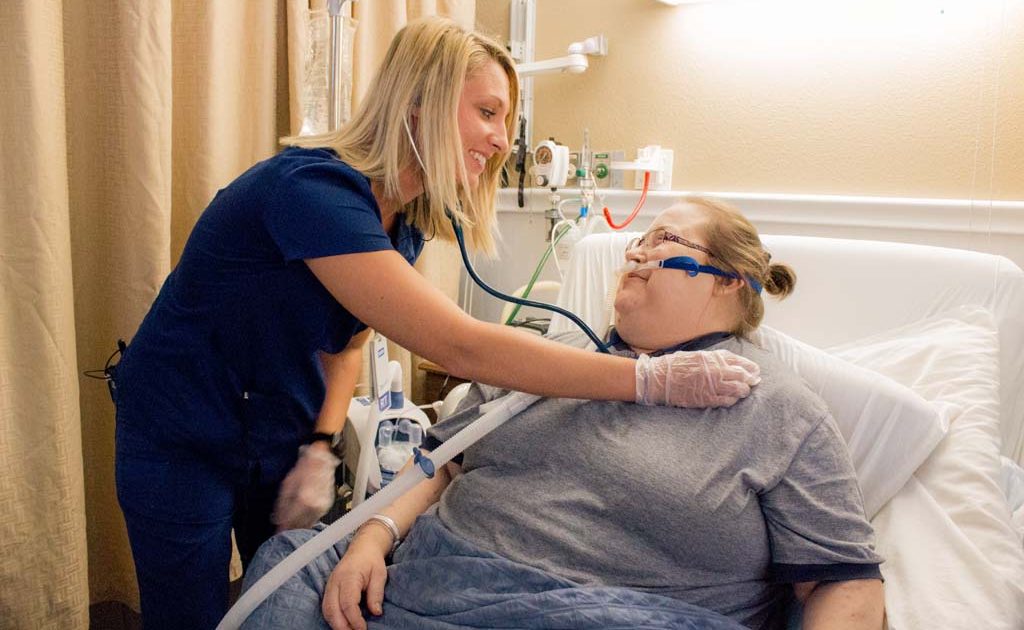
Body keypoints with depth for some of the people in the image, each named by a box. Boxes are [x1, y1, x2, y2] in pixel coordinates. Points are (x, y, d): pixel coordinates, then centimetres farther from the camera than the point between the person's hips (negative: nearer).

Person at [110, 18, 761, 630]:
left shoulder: (406, 219, -5)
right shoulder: (312, 188, -32)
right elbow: (460, 346, -39)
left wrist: (321, 447, -11)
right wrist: (653, 379, -37)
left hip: (280, 440, 7)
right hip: (185, 444, -6)